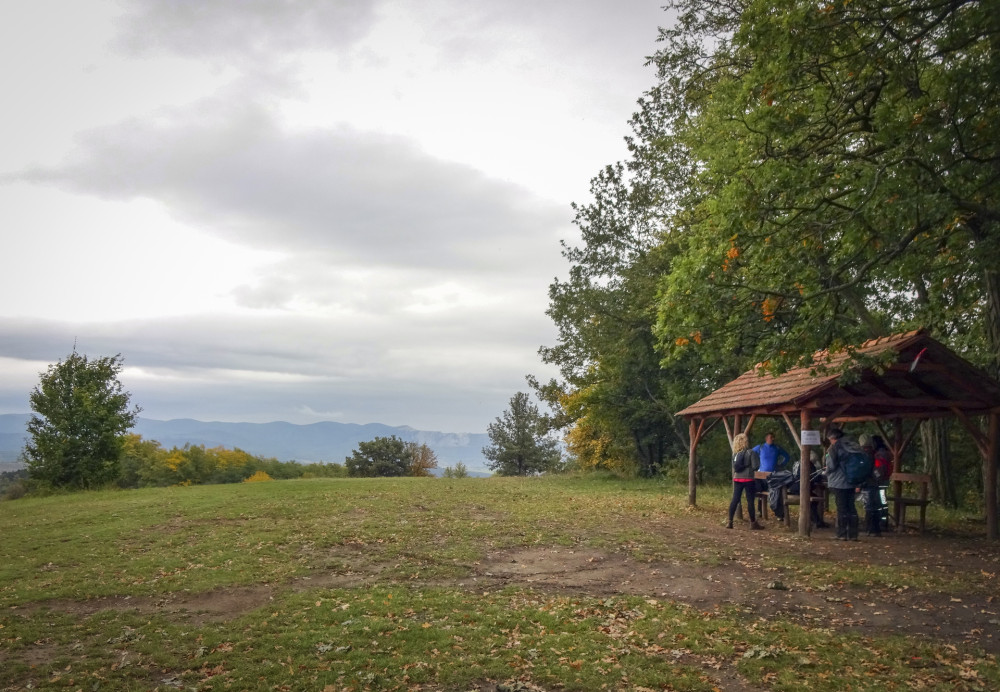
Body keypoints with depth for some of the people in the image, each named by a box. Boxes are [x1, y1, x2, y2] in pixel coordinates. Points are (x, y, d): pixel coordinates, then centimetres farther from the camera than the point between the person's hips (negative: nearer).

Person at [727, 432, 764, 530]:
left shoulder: (736, 454, 6)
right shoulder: (751, 453, -10)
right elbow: (755, 467, -12)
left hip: (737, 479, 5)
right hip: (748, 479, -5)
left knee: (735, 500, 7)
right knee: (750, 501, 2)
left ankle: (730, 522, 6)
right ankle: (753, 523, 9)